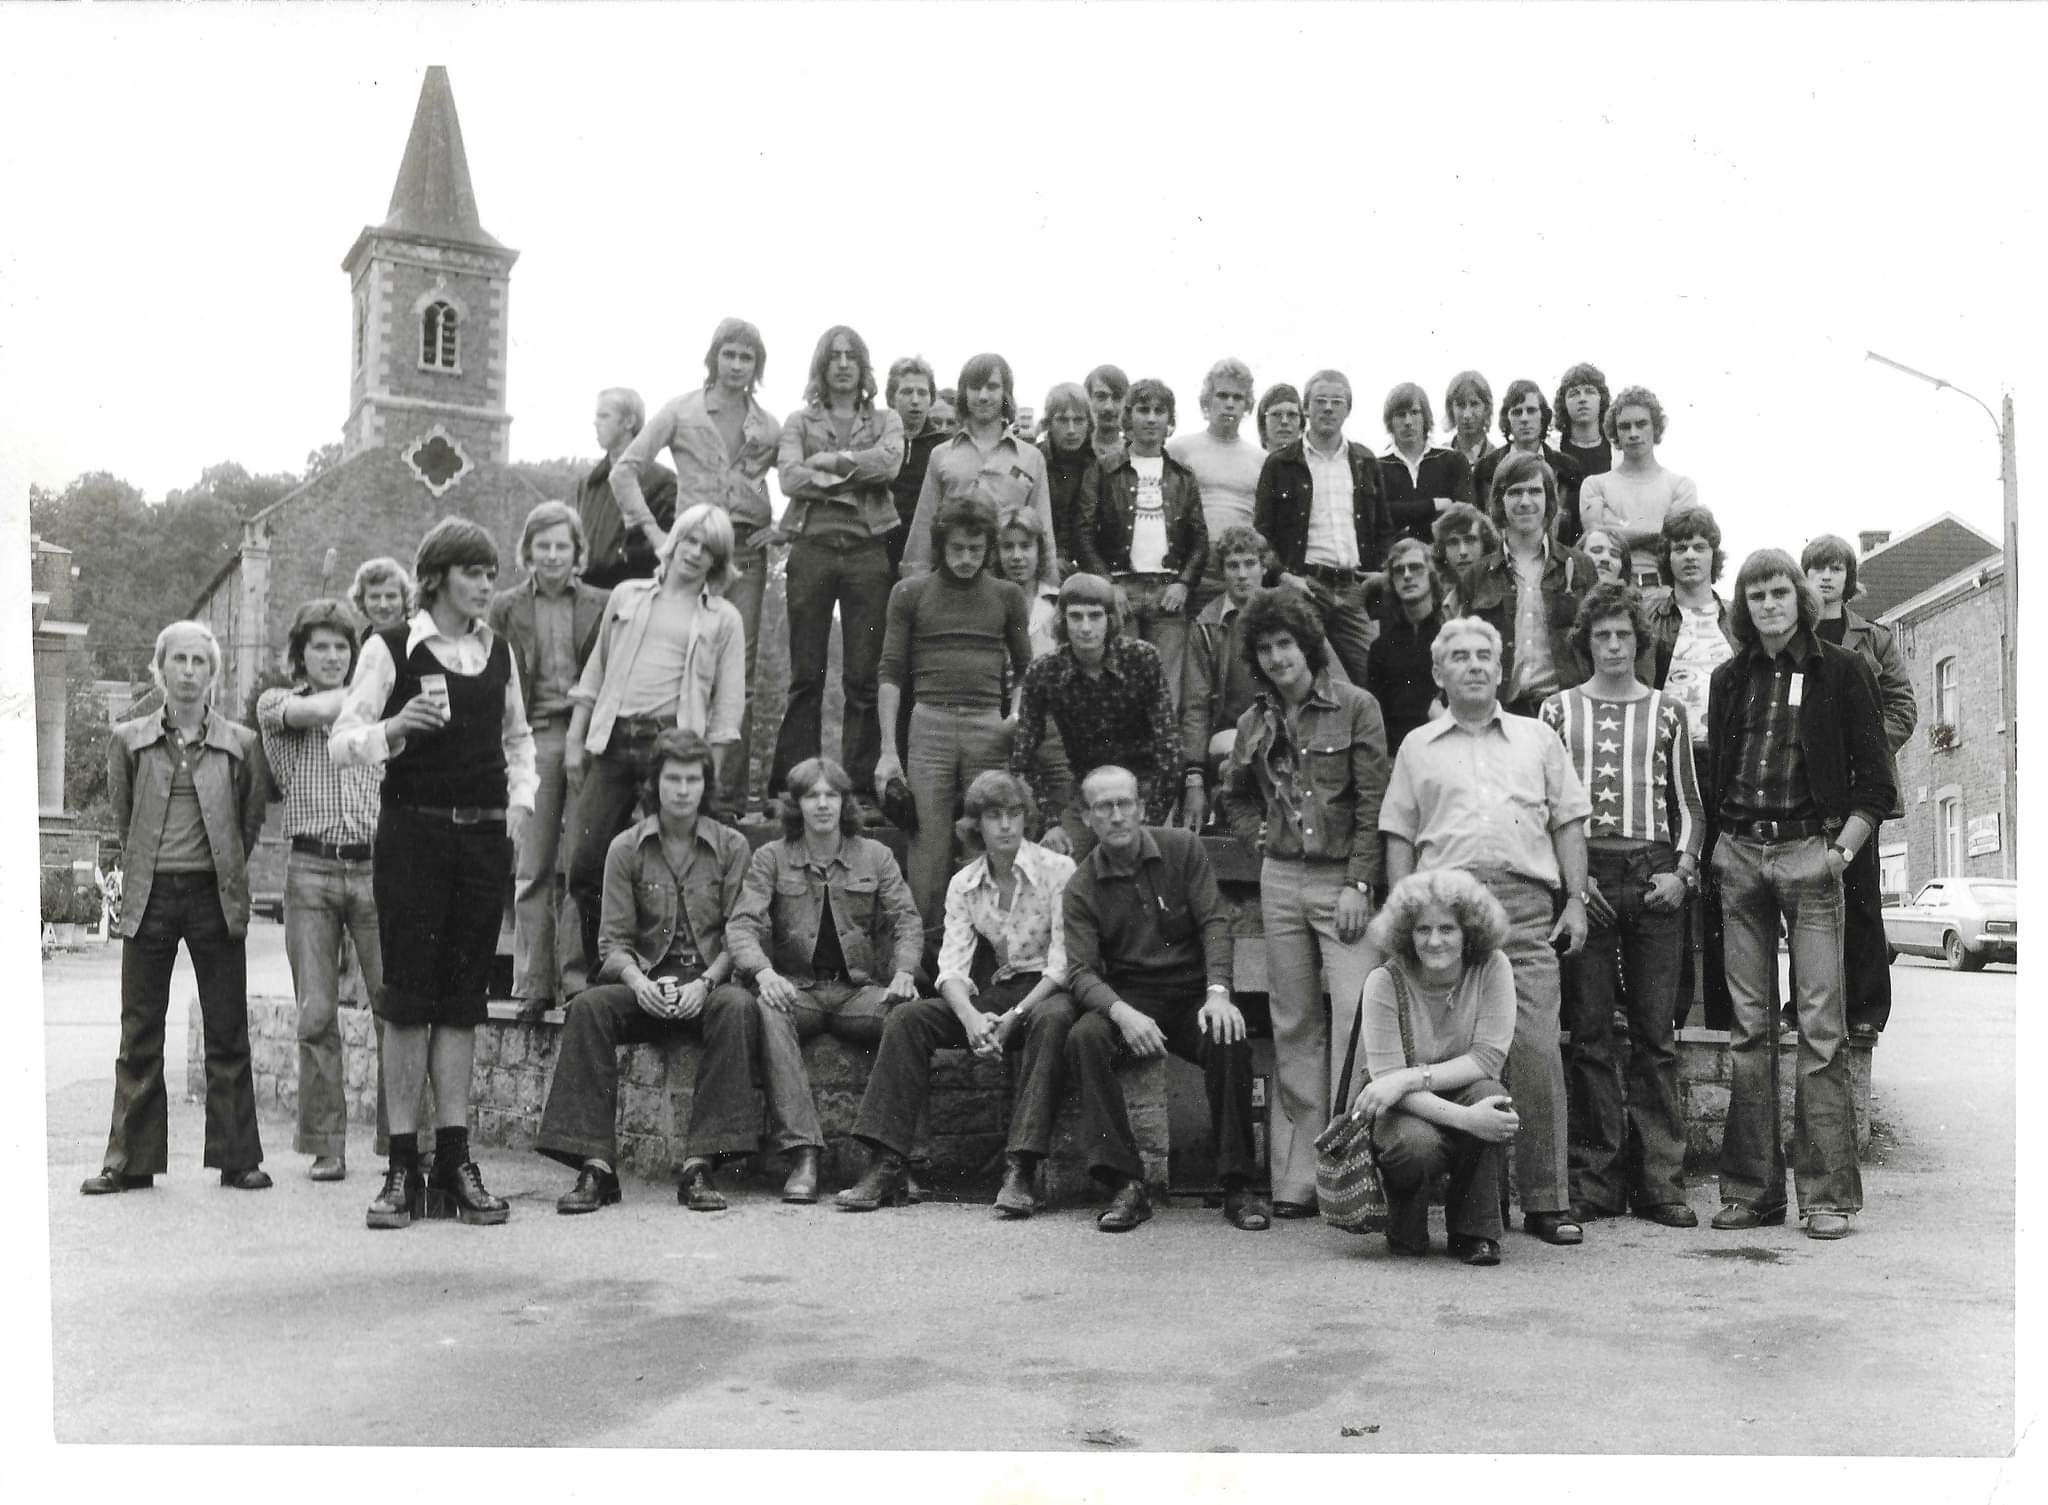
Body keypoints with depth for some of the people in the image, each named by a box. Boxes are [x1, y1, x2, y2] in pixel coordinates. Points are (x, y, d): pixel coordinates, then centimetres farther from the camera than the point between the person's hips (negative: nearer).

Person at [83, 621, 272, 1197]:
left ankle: (238, 1159, 10)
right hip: (150, 896, 1)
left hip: (215, 896, -1)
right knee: (139, 1035, 5)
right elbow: (120, 815, 15)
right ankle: (130, 1161, 13)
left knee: (228, 1034, 3)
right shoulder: (127, 740, 4)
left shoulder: (241, 743, 1)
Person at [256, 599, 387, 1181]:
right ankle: (326, 1146, 8)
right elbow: (319, 710, -11)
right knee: (317, 1013, -1)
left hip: (376, 869, 1)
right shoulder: (276, 703, 11)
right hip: (312, 870, -1)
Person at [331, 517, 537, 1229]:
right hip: (412, 830, -4)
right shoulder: (390, 649, -1)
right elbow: (342, 742, -4)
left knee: (462, 997, 5)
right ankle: (402, 1167, 3)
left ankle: (455, 1164, 9)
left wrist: (521, 797, 11)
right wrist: (397, 725, -22)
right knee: (408, 996, -3)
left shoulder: (499, 651, 13)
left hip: (484, 836, 4)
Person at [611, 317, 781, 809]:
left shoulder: (769, 426, 11)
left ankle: (732, 789, 4)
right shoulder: (681, 411, 4)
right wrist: (654, 534, -5)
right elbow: (625, 471, 2)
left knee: (740, 672, 0)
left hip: (747, 550, 2)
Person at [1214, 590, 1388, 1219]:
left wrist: (1358, 884, -12)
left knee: (1356, 1014, -14)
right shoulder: (1256, 722, 12)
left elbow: (1373, 803, -6)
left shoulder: (1355, 707, -2)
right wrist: (1262, 837, 8)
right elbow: (1231, 799, 26)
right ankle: (1297, 1177, 9)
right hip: (1281, 879, 4)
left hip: (1343, 877, -4)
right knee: (1295, 1026, 6)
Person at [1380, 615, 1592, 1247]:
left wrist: (1576, 899, 7)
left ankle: (1547, 1200, -3)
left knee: (1537, 1049, -8)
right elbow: (1399, 837, 14)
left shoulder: (1537, 739, 19)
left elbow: (1568, 823, 17)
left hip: (1527, 904, 0)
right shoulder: (1418, 747, 17)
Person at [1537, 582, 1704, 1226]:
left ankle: (1659, 1182, 5)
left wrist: (1681, 871, -1)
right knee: (1591, 1032, -1)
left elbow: (1689, 805, 14)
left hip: (1655, 878, 1)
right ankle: (1597, 1182, 5)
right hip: (1583, 877, -1)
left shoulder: (1667, 712, 14)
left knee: (1655, 1033, 0)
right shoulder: (1558, 709, 11)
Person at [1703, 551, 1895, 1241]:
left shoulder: (1841, 672, 3)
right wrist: (1710, 853, 8)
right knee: (1749, 1025, 5)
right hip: (1738, 855, 4)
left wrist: (1840, 850, -9)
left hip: (1809, 853, -4)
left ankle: (1828, 1192, -1)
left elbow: (1875, 783, 2)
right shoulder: (1730, 679, 14)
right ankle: (1752, 1189, 9)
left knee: (1820, 1023, -6)